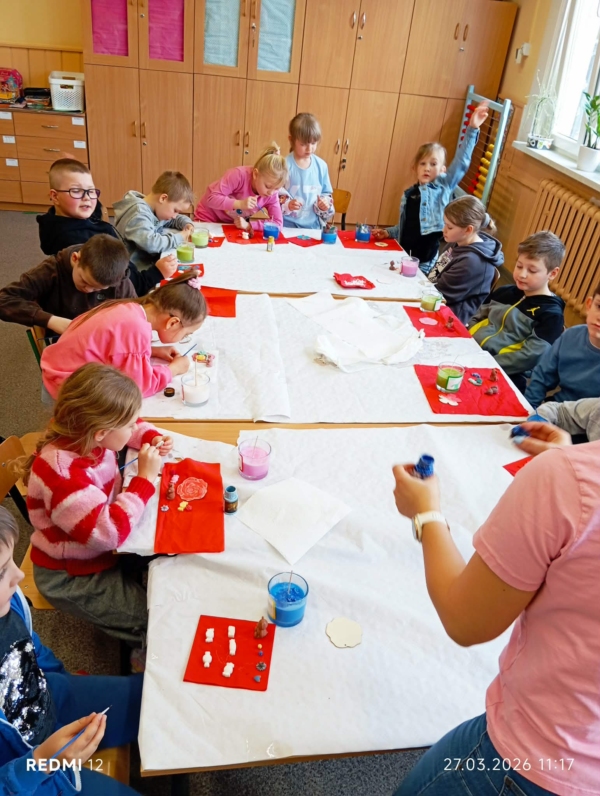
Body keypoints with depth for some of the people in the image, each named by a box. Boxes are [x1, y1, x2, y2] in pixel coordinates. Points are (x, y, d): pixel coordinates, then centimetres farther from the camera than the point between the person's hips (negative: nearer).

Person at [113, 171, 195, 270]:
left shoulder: (155, 208, 8)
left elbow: (176, 219, 28)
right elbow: (150, 243, -35)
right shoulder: (138, 213, -20)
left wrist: (187, 224, 5)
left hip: (150, 261, 9)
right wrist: (179, 238, -21)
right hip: (136, 269, -9)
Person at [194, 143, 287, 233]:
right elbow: (211, 198, -31)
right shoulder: (239, 175, -29)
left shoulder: (271, 193, -17)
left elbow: (278, 223, -20)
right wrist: (240, 204, -43)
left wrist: (248, 225, -29)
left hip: (235, 225, 4)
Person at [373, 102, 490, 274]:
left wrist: (472, 129, -15)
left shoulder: (444, 186, 2)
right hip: (404, 254, 5)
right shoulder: (408, 194, 15)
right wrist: (388, 232, 12)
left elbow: (461, 162, -9)